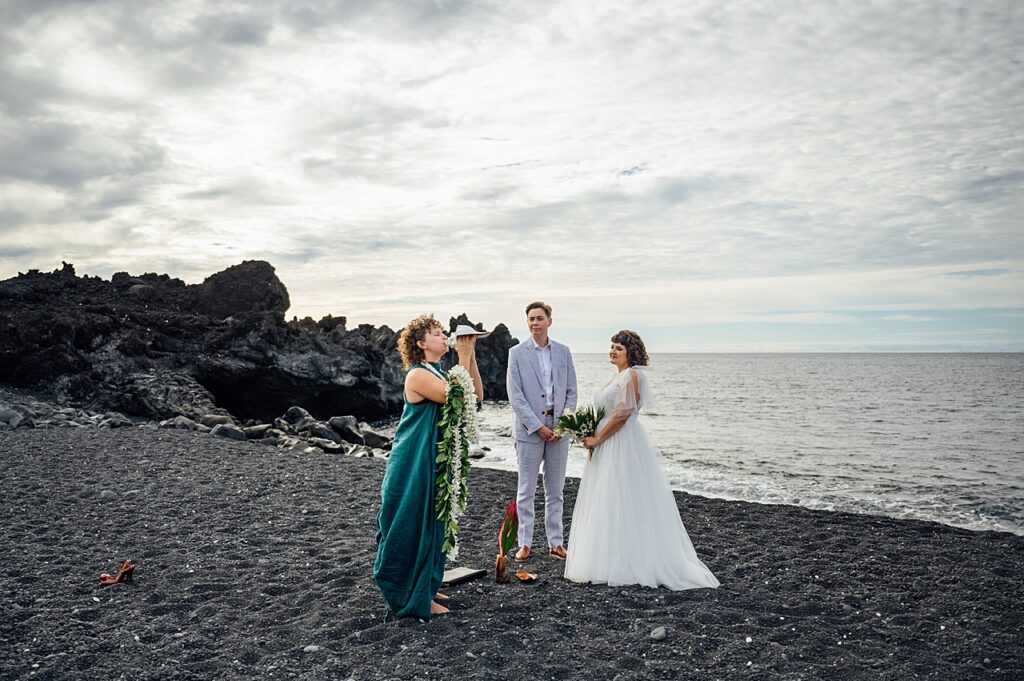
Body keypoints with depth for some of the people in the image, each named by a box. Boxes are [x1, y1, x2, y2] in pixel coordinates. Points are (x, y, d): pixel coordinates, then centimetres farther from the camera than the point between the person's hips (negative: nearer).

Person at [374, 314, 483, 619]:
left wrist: (471, 356, -2)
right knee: (413, 526, 0)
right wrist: (464, 357, -20)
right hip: (415, 464, -9)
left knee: (431, 524, 17)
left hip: (435, 462, 9)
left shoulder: (439, 374, 11)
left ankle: (426, 587, 31)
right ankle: (415, 599, 11)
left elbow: (477, 395, 5)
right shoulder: (418, 375, -16)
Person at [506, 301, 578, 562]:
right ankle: (525, 543, 13)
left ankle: (555, 542, 19)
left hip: (558, 430, 3)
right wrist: (538, 427, -12)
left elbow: (571, 391, 8)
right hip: (529, 430, -3)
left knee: (555, 491, 10)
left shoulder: (563, 352, 8)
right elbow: (515, 396, -7)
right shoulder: (517, 353, -2)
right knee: (526, 491, 4)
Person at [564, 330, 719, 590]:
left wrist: (597, 439, -15)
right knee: (607, 504, 12)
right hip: (609, 446, 10)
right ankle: (611, 560, 21)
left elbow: (622, 414, -20)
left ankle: (629, 563, 3)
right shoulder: (619, 376, 17)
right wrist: (594, 437, 10)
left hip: (623, 445, -10)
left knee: (622, 504, -5)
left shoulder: (632, 375, -13)